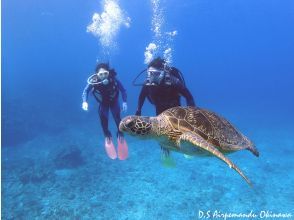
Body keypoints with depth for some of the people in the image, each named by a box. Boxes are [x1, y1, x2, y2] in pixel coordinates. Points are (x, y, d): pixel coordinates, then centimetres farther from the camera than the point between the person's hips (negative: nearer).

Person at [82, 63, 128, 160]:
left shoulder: (113, 79, -33)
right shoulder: (93, 82, -32)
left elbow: (123, 90, -19)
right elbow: (85, 91, -14)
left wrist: (124, 102, -27)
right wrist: (84, 102, -29)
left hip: (114, 102, -1)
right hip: (103, 103, 1)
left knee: (117, 118, -12)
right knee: (103, 119, -10)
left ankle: (120, 135, 15)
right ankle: (107, 136, 18)